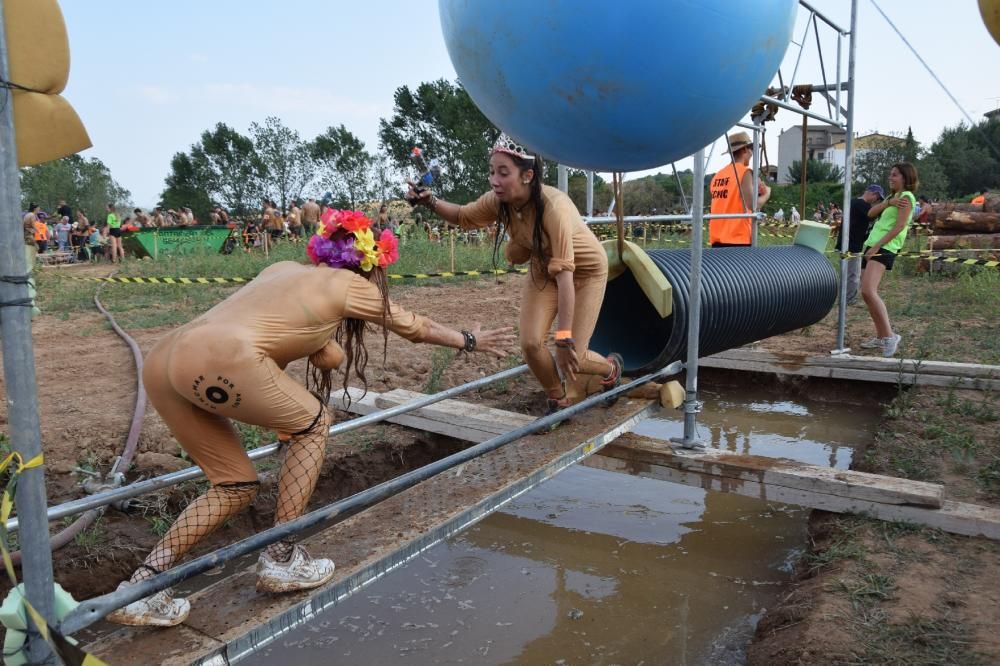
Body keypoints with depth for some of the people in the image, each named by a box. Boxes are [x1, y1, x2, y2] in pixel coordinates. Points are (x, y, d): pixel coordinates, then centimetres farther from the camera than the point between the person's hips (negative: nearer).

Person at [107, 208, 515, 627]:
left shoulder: (285, 268, 29)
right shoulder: (350, 284, 13)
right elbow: (415, 328, 30)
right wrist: (470, 341, 42)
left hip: (163, 359, 8)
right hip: (219, 359, -8)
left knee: (236, 486, 19)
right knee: (313, 423, 16)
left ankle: (141, 587, 15)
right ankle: (280, 560, 17)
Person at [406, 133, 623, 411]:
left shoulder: (554, 207, -39)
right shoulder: (498, 201, -22)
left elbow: (564, 274, -41)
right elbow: (462, 216, -1)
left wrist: (564, 339, -43)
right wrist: (430, 202, -23)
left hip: (585, 270, -5)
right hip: (543, 269, 5)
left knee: (572, 356, -8)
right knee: (530, 344, -10)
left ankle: (610, 368, 28)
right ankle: (559, 401, 18)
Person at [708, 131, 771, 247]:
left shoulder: (718, 175, 13)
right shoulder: (744, 172, -8)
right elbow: (753, 205, -16)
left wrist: (754, 191, 20)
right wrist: (766, 194, 3)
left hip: (717, 239, 7)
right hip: (737, 239, -7)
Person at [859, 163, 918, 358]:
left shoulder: (906, 197, -2)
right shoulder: (893, 197, 25)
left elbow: (900, 226, -14)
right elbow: (871, 213, 10)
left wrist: (877, 246, -20)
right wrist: (888, 202, -6)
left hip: (884, 248, -10)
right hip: (872, 247, 10)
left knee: (868, 291, -25)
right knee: (868, 293, 8)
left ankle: (890, 336, -21)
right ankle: (880, 337, 15)